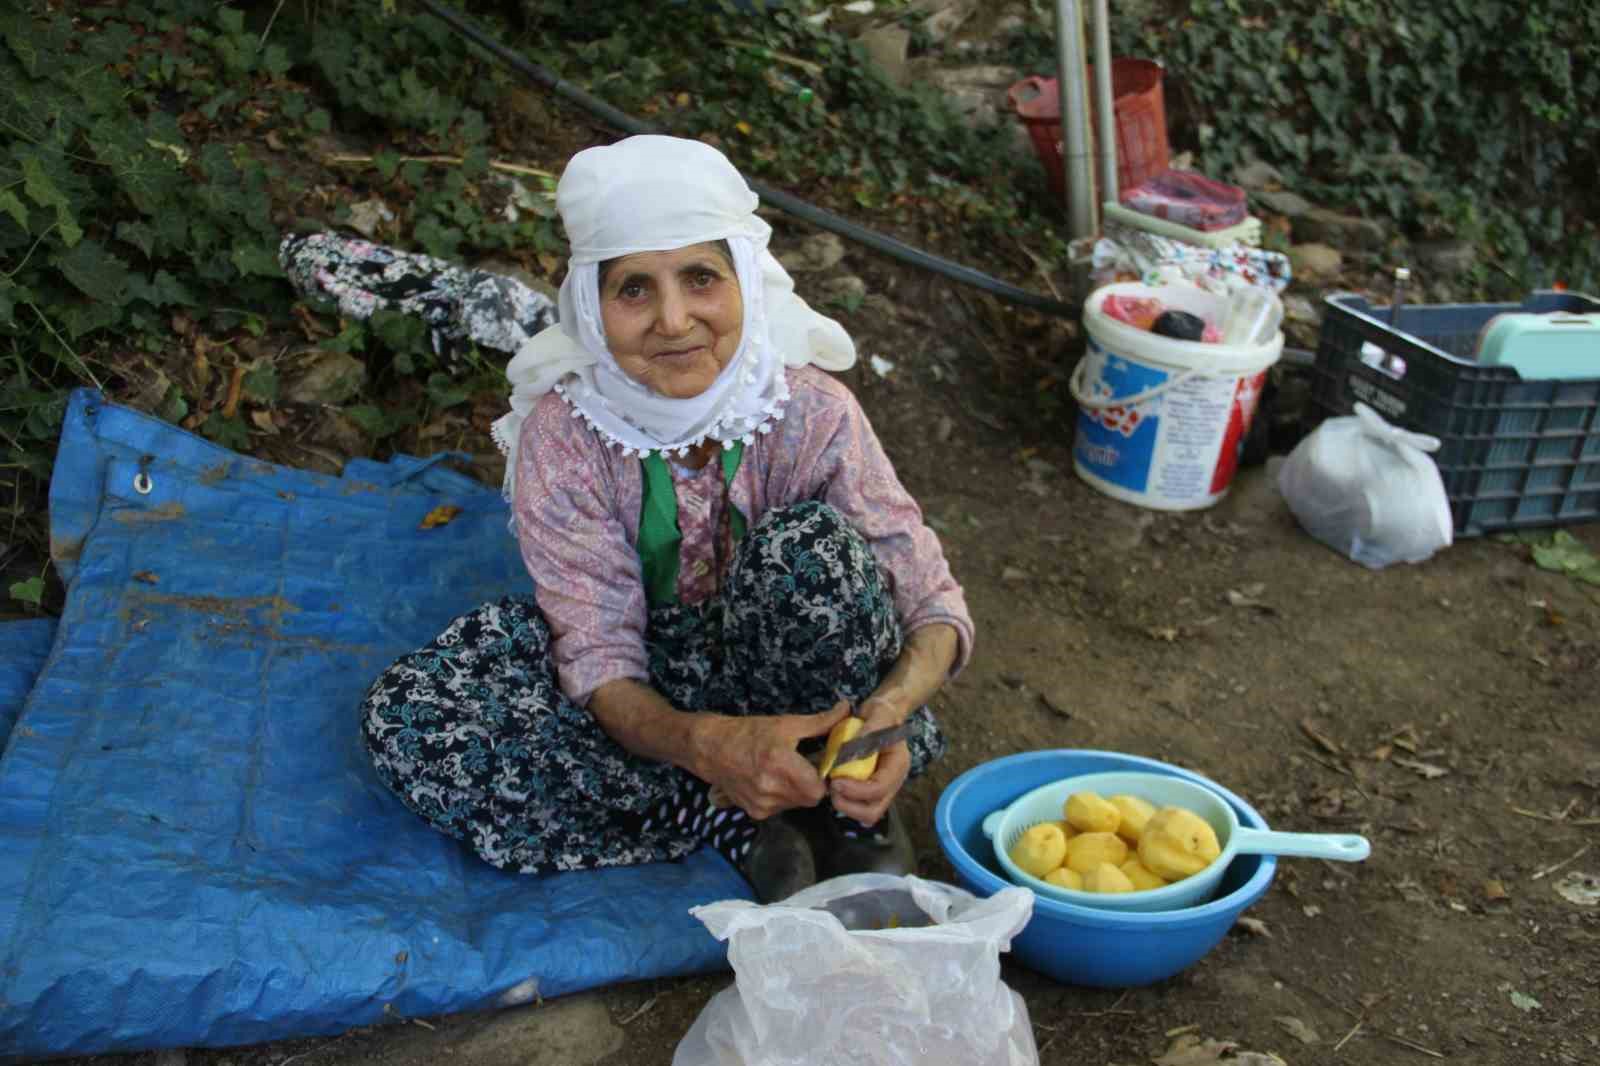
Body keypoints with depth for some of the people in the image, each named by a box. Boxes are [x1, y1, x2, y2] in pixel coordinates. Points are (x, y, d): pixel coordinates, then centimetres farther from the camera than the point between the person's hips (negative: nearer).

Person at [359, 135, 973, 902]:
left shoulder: (812, 415, -22)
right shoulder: (560, 435, -21)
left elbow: (935, 604, -18)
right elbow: (601, 656, -21)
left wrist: (890, 710, -42)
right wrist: (702, 743, -44)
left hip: (773, 664, -1)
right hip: (650, 693, 2)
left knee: (812, 543, -35)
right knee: (403, 720, -23)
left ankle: (852, 808, -13)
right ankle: (735, 826, -20)